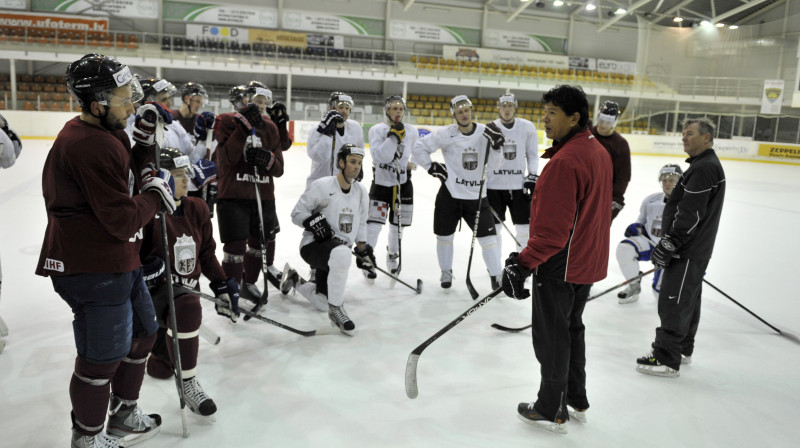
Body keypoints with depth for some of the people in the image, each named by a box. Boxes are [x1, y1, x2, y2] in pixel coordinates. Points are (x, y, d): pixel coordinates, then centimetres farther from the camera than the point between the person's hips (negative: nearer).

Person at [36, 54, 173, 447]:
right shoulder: (93, 147, -23)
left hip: (117, 260, 11)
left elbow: (121, 187, 16)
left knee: (142, 333, 21)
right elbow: (122, 220, -24)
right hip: (92, 271, -11)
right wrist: (156, 191, -8)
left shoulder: (96, 135, 12)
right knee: (103, 357, 3)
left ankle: (124, 416, 39)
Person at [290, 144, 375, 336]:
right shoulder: (321, 186, -12)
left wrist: (364, 251, 18)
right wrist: (314, 221, -26)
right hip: (313, 245, -7)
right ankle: (336, 309, -25)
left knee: (324, 304, 8)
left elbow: (360, 225, 20)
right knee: (341, 254, -42)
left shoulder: (361, 192, 8)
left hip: (340, 247, 7)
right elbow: (297, 213, -8)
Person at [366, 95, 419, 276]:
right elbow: (379, 156, -23)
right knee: (374, 223, -8)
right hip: (381, 182, -3)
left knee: (398, 224, 13)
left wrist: (410, 163, 4)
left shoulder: (412, 131, 0)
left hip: (403, 183, 3)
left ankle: (393, 256, 33)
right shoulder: (377, 130, -10)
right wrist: (393, 136, -29)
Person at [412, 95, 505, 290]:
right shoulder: (446, 134, -9)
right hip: (450, 193, 0)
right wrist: (432, 167, -6)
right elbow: (419, 147, -1)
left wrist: (496, 144, -23)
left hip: (477, 195, 1)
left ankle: (497, 276, 16)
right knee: (445, 236, 11)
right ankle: (446, 272, 34)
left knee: (488, 237, 0)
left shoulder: (484, 132, -4)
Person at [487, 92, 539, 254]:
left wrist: (533, 177, -1)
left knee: (524, 228, 5)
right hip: (494, 186, 0)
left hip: (518, 185, 1)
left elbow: (532, 156, 7)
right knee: (494, 228, 8)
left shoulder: (527, 127, -1)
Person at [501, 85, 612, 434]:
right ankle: (576, 401, 37)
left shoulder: (565, 161, -25)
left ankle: (552, 411, 22)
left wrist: (523, 264, -24)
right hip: (588, 259, 10)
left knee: (550, 335, 6)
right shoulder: (599, 152, 7)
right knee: (571, 327, 23)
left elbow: (552, 228, -28)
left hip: (560, 265, -10)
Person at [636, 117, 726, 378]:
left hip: (689, 251, -11)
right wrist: (669, 242, 22)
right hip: (692, 248, 11)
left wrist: (668, 244, -22)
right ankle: (682, 349, 33)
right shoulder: (702, 164, 17)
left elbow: (690, 214, -24)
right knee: (687, 300, 19)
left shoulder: (705, 168, -18)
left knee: (674, 302, -6)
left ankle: (667, 360, 0)